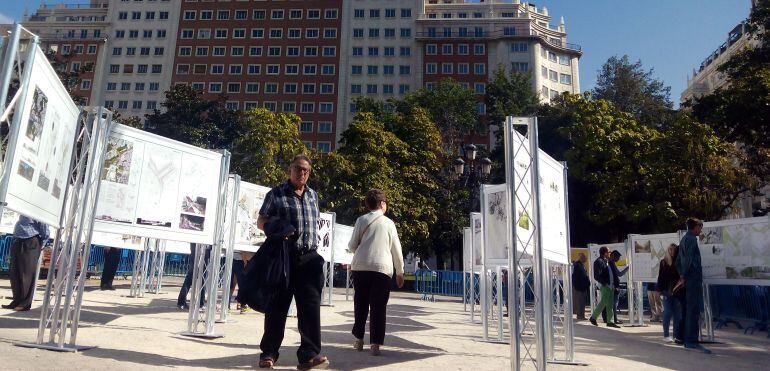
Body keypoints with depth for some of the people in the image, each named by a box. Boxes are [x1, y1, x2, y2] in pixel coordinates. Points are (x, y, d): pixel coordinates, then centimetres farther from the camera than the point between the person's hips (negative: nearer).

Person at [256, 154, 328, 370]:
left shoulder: (313, 195, 16)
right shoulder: (276, 194, 2)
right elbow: (261, 221, 2)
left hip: (309, 258, 3)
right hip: (283, 256, -3)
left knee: (311, 305, -5)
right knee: (277, 306, 3)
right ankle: (269, 353, 16)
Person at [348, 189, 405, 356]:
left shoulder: (361, 220, 7)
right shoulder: (389, 223, 7)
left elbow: (352, 246, 6)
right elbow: (396, 249, 10)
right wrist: (400, 272, 19)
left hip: (360, 266, 1)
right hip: (382, 267, -1)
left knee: (360, 304, 14)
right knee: (378, 307, 3)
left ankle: (359, 340, 21)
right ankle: (375, 344, -1)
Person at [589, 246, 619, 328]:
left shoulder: (607, 261, 16)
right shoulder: (599, 261, -13)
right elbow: (597, 275, -19)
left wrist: (612, 283, 11)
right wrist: (604, 283, -20)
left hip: (610, 285, 9)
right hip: (605, 285, -9)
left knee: (610, 304, 9)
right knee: (603, 302, -5)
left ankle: (610, 321, 14)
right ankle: (593, 317, 7)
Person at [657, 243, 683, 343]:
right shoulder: (663, 262, 1)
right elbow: (660, 277, 1)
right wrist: (660, 291, -5)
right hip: (666, 291, -2)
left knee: (677, 314, 3)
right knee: (667, 312, -1)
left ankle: (677, 335, 11)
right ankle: (666, 335, 6)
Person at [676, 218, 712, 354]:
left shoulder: (684, 239, 19)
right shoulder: (691, 239, -10)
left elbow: (678, 261, 20)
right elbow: (688, 259, -17)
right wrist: (684, 277, -11)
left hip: (688, 280, 9)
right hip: (694, 278, -9)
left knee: (690, 310, 12)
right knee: (694, 310, -11)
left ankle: (688, 340, 17)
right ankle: (692, 341, -14)